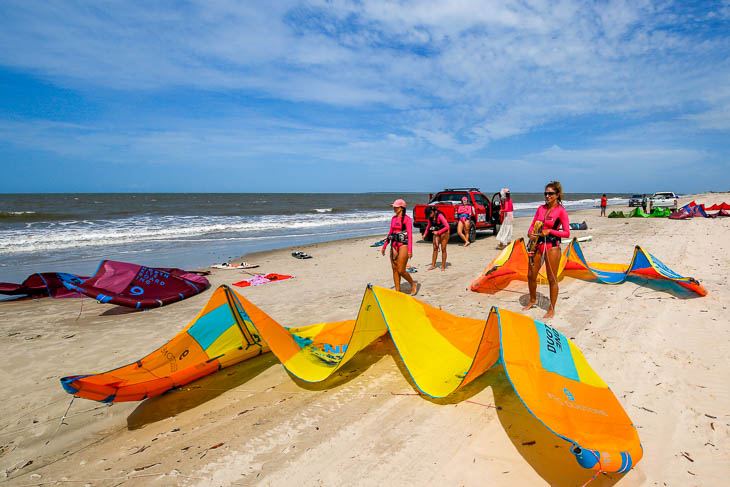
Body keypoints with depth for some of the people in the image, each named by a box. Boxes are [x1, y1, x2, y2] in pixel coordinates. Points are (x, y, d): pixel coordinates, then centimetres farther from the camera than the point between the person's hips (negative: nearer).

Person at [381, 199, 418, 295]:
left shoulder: (406, 219, -8)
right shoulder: (393, 219, 13)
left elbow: (410, 235, -12)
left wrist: (410, 250, -18)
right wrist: (384, 246, 19)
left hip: (403, 245, -7)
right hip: (394, 245, 7)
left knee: (401, 271, -7)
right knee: (395, 269, 6)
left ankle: (413, 284, 18)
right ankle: (397, 291, 15)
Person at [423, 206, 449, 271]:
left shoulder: (439, 215, -23)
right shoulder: (431, 217, -3)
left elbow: (447, 226, -26)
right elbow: (429, 226, 17)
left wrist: (438, 232, -27)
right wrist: (425, 234, 11)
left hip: (444, 233, -6)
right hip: (436, 233, 6)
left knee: (443, 249, -2)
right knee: (435, 248, 3)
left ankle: (443, 266, 6)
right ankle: (433, 265, 9)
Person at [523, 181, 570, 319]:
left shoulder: (561, 211, -7)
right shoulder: (541, 208, 10)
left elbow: (567, 233, -8)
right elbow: (533, 224, 14)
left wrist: (550, 231, -18)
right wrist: (530, 233, -8)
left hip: (552, 247, -6)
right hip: (538, 244, 6)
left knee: (552, 279, 3)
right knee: (531, 275, 12)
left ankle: (552, 309, 16)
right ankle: (532, 300, 36)